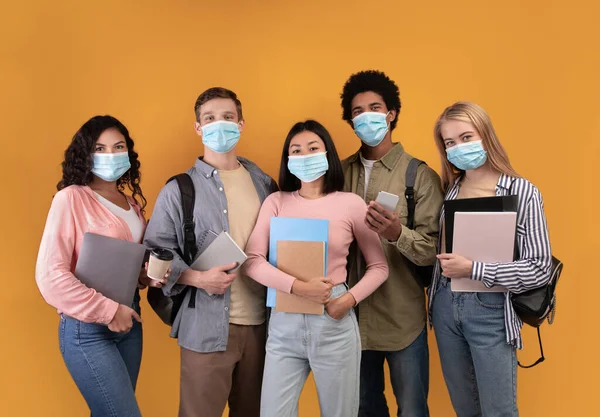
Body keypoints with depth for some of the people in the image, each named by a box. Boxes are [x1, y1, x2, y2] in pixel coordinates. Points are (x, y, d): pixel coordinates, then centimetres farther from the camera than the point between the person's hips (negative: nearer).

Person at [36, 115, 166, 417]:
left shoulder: (133, 203, 9)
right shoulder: (71, 198, -12)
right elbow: (50, 274, -18)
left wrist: (147, 276, -1)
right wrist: (108, 310, -17)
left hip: (128, 321, 7)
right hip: (87, 329, -7)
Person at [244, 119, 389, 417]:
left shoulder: (351, 204, -2)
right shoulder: (276, 202, 3)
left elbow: (379, 266, 4)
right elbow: (252, 261, -6)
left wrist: (349, 299, -12)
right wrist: (298, 287, -19)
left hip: (333, 323, -1)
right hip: (284, 323, 1)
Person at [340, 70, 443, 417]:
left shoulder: (421, 176, -8)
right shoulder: (340, 173, 4)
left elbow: (433, 250, -14)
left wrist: (398, 234, -31)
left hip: (402, 319, -3)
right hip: (352, 316, 4)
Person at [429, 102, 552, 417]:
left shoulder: (522, 192, -11)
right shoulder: (448, 189, 4)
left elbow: (540, 269, -14)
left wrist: (472, 269, -20)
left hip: (490, 311, -5)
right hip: (445, 307, 5)